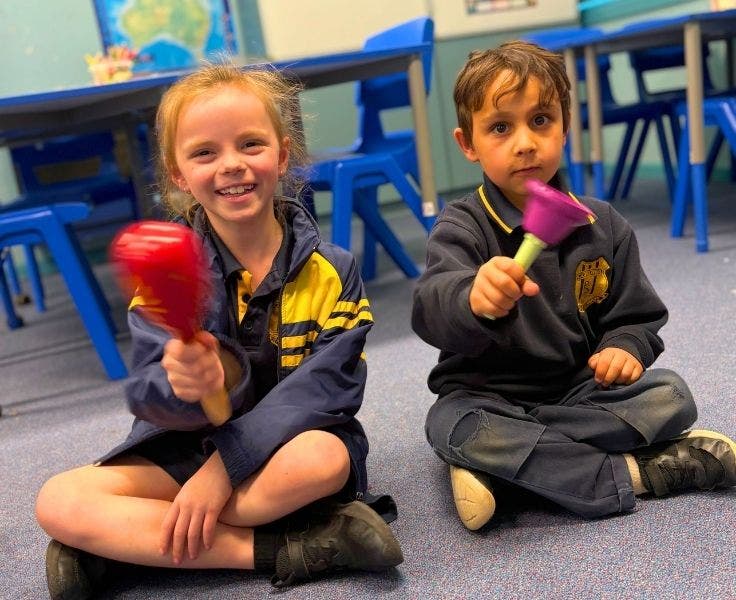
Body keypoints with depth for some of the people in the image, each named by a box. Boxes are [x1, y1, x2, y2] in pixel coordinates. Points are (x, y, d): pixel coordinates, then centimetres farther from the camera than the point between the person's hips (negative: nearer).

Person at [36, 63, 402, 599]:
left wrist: (227, 461, -23)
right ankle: (283, 550, -24)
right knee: (59, 503, -21)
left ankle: (131, 540, -18)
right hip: (185, 447, 2)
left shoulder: (331, 269, -6)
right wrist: (184, 388, -36)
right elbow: (146, 397, -10)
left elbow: (327, 385, -14)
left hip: (289, 439, -1)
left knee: (322, 459, -36)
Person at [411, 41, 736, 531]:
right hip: (488, 396, -3)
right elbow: (432, 307, -31)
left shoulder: (603, 225, 4)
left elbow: (636, 316, 10)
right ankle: (635, 473, -23)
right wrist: (474, 299, -56)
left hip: (581, 392, 4)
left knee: (670, 395, -19)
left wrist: (623, 347, -15)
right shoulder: (462, 228, -10)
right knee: (455, 427, -35)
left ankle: (503, 465, -24)